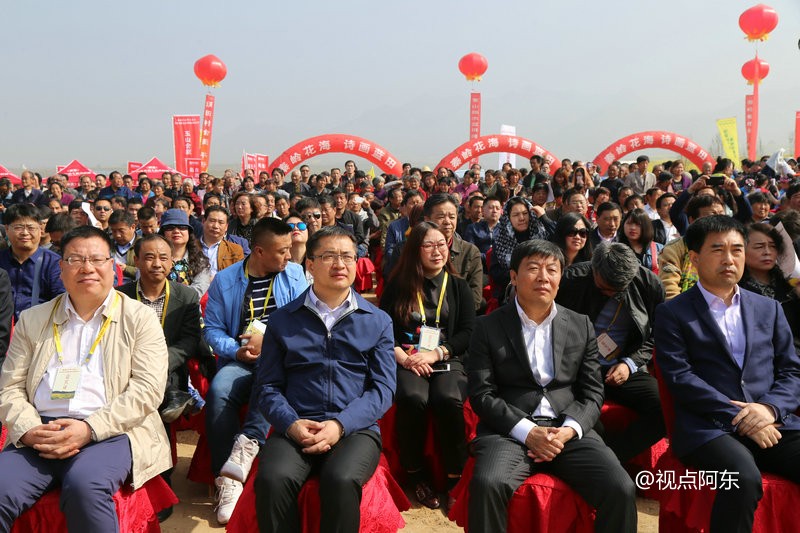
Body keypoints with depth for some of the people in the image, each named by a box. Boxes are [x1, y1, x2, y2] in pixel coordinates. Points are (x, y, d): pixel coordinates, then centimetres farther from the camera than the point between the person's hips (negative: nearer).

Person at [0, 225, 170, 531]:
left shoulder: (140, 319, 6)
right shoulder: (32, 320, 17)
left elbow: (148, 389, -4)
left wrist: (90, 428, -16)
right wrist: (28, 430, -9)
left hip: (110, 432, -2)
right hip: (39, 434, 2)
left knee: (85, 485, -32)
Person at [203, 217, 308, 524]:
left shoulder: (294, 275, 9)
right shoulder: (225, 280, 9)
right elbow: (212, 329, 7)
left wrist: (268, 338, -14)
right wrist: (236, 351, -11)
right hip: (240, 360, 1)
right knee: (218, 390, -30)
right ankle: (226, 480, -25)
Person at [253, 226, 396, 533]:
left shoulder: (378, 321, 10)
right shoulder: (283, 320, 12)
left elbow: (383, 388, 2)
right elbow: (267, 386, 8)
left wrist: (340, 425, -13)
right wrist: (291, 423, -12)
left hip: (355, 428, 0)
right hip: (296, 427, 1)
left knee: (341, 480, -32)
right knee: (272, 478, -30)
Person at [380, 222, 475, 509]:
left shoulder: (458, 286, 11)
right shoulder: (397, 285, 10)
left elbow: (468, 332, 3)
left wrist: (435, 354, -12)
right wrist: (401, 356, -14)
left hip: (448, 360, 0)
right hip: (406, 361, 0)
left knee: (449, 399, -33)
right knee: (413, 398, -33)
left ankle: (456, 477, -17)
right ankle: (415, 474, -15)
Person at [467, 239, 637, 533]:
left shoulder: (581, 326, 13)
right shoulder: (488, 327, 4)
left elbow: (592, 393, 10)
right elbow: (481, 394, -2)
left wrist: (569, 430, -9)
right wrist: (528, 431, -15)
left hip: (569, 430, 3)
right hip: (509, 430, -2)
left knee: (621, 489, -21)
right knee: (487, 484, -32)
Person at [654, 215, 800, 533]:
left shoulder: (769, 309, 19)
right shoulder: (672, 314, 5)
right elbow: (681, 378, -5)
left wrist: (770, 408, -8)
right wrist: (738, 416, -13)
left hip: (774, 424, 4)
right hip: (708, 428, -4)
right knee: (744, 479, -33)